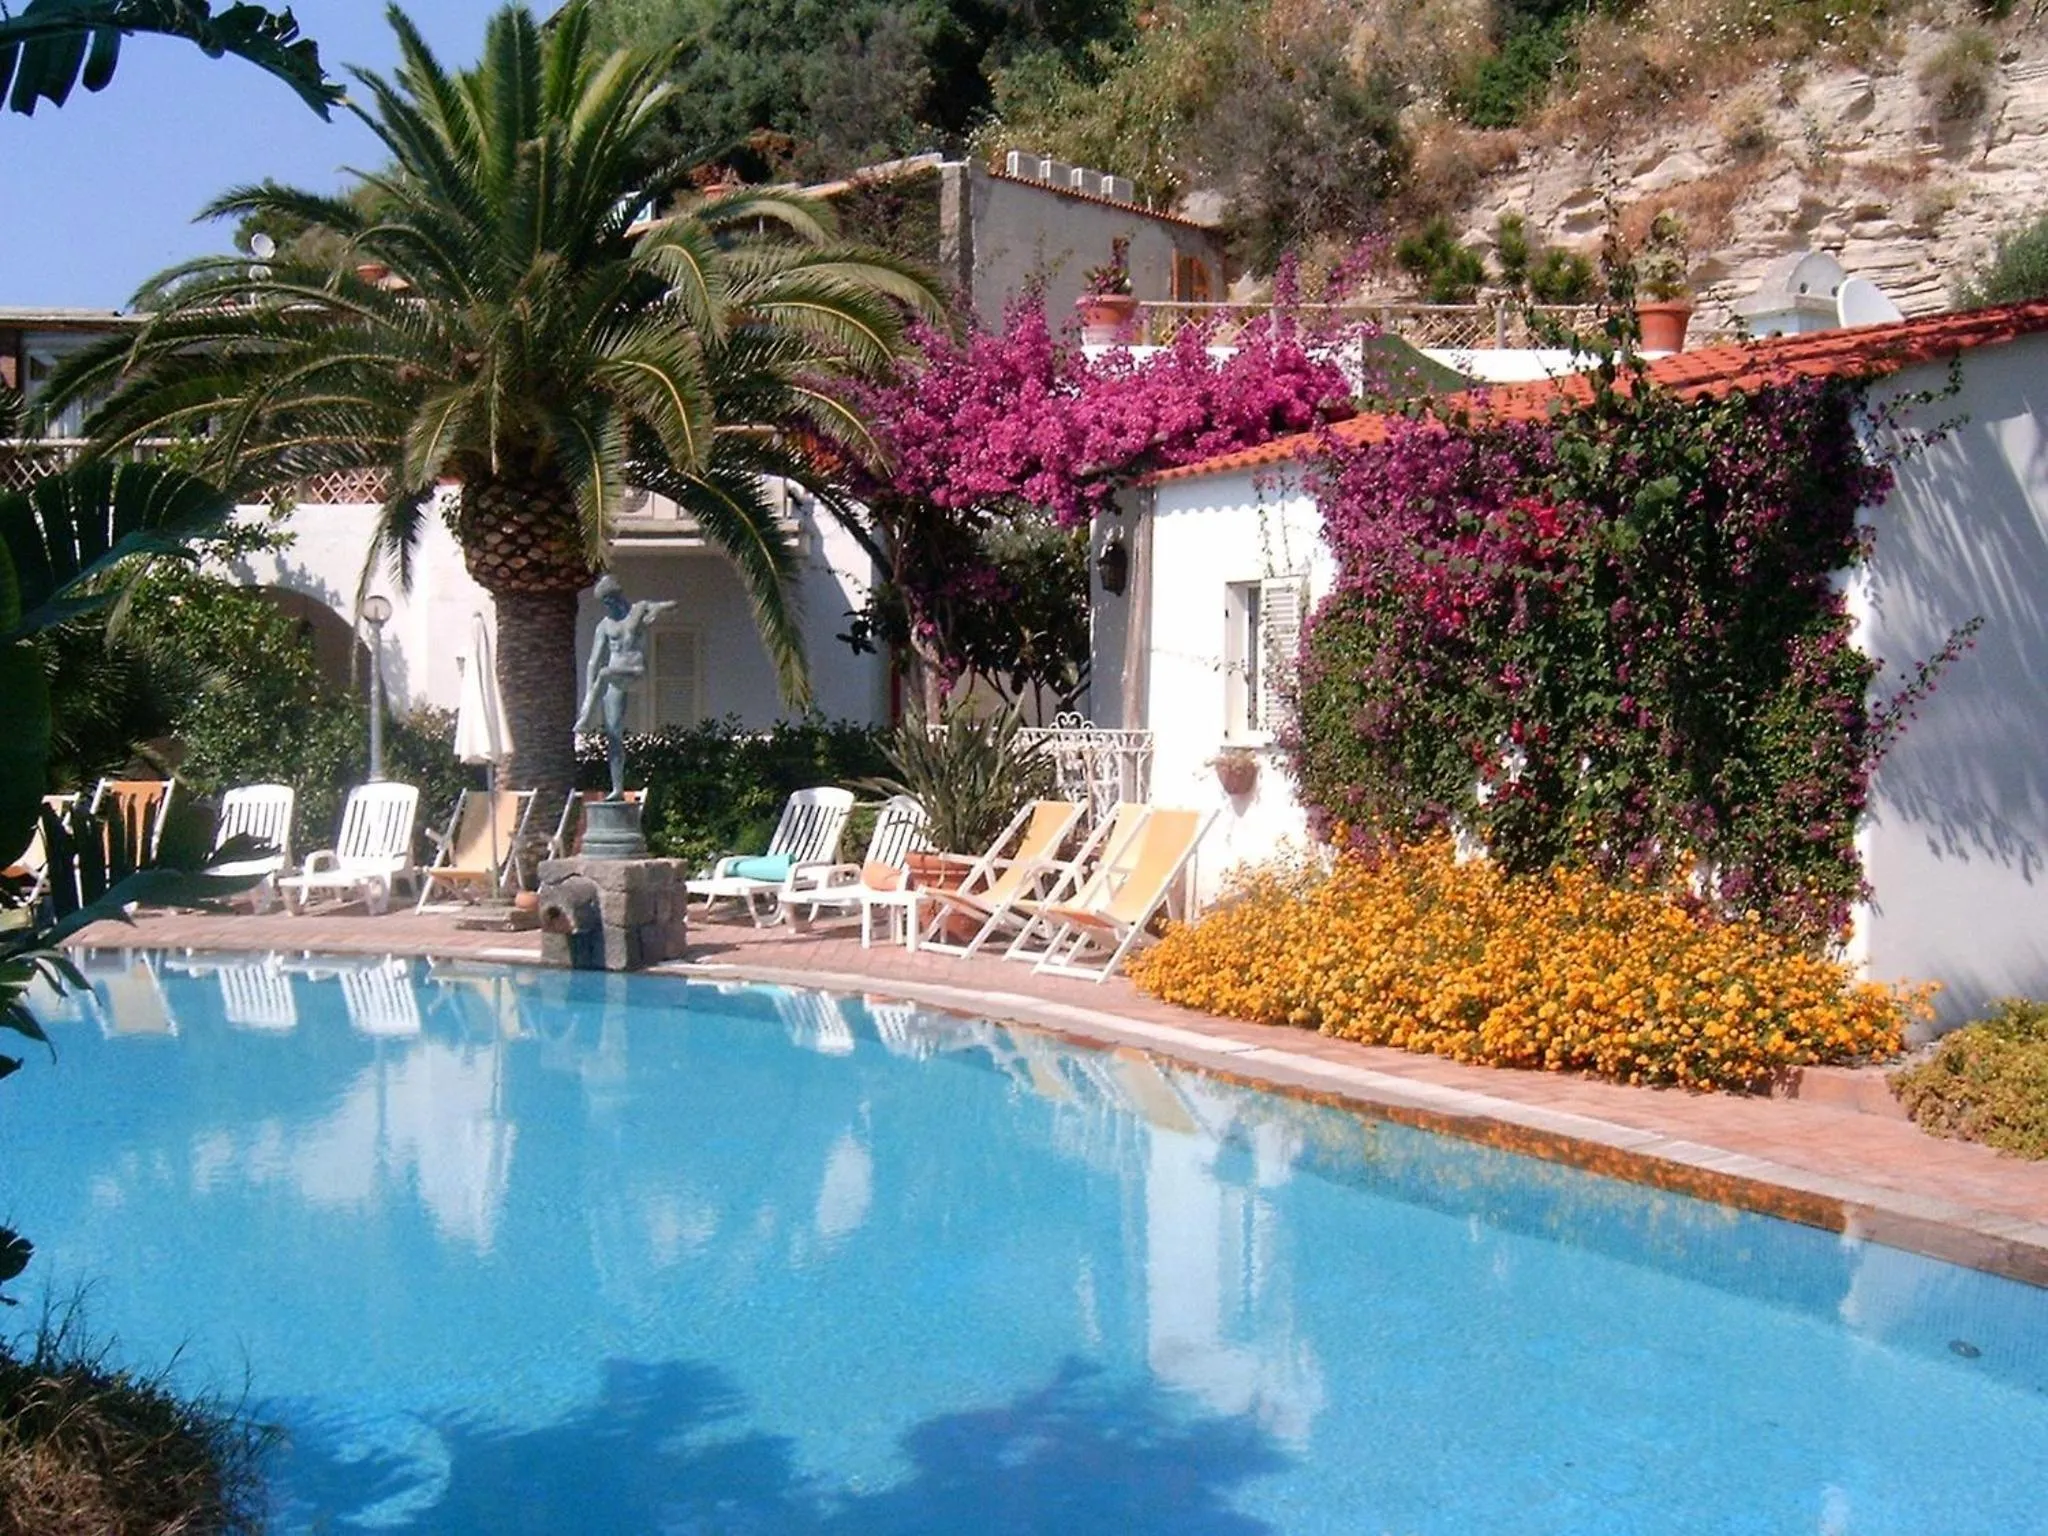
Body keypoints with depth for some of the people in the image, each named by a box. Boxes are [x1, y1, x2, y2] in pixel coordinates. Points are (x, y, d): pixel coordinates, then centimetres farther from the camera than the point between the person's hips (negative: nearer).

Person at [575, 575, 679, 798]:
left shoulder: (640, 609, 11)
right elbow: (594, 662, 9)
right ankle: (618, 789, -4)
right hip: (613, 679, 3)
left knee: (605, 674, -35)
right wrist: (588, 694, 0)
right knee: (613, 733, -4)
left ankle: (588, 719, -33)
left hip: (635, 671, -3)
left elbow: (672, 605, -3)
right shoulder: (604, 626, 15)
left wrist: (657, 611, -24)